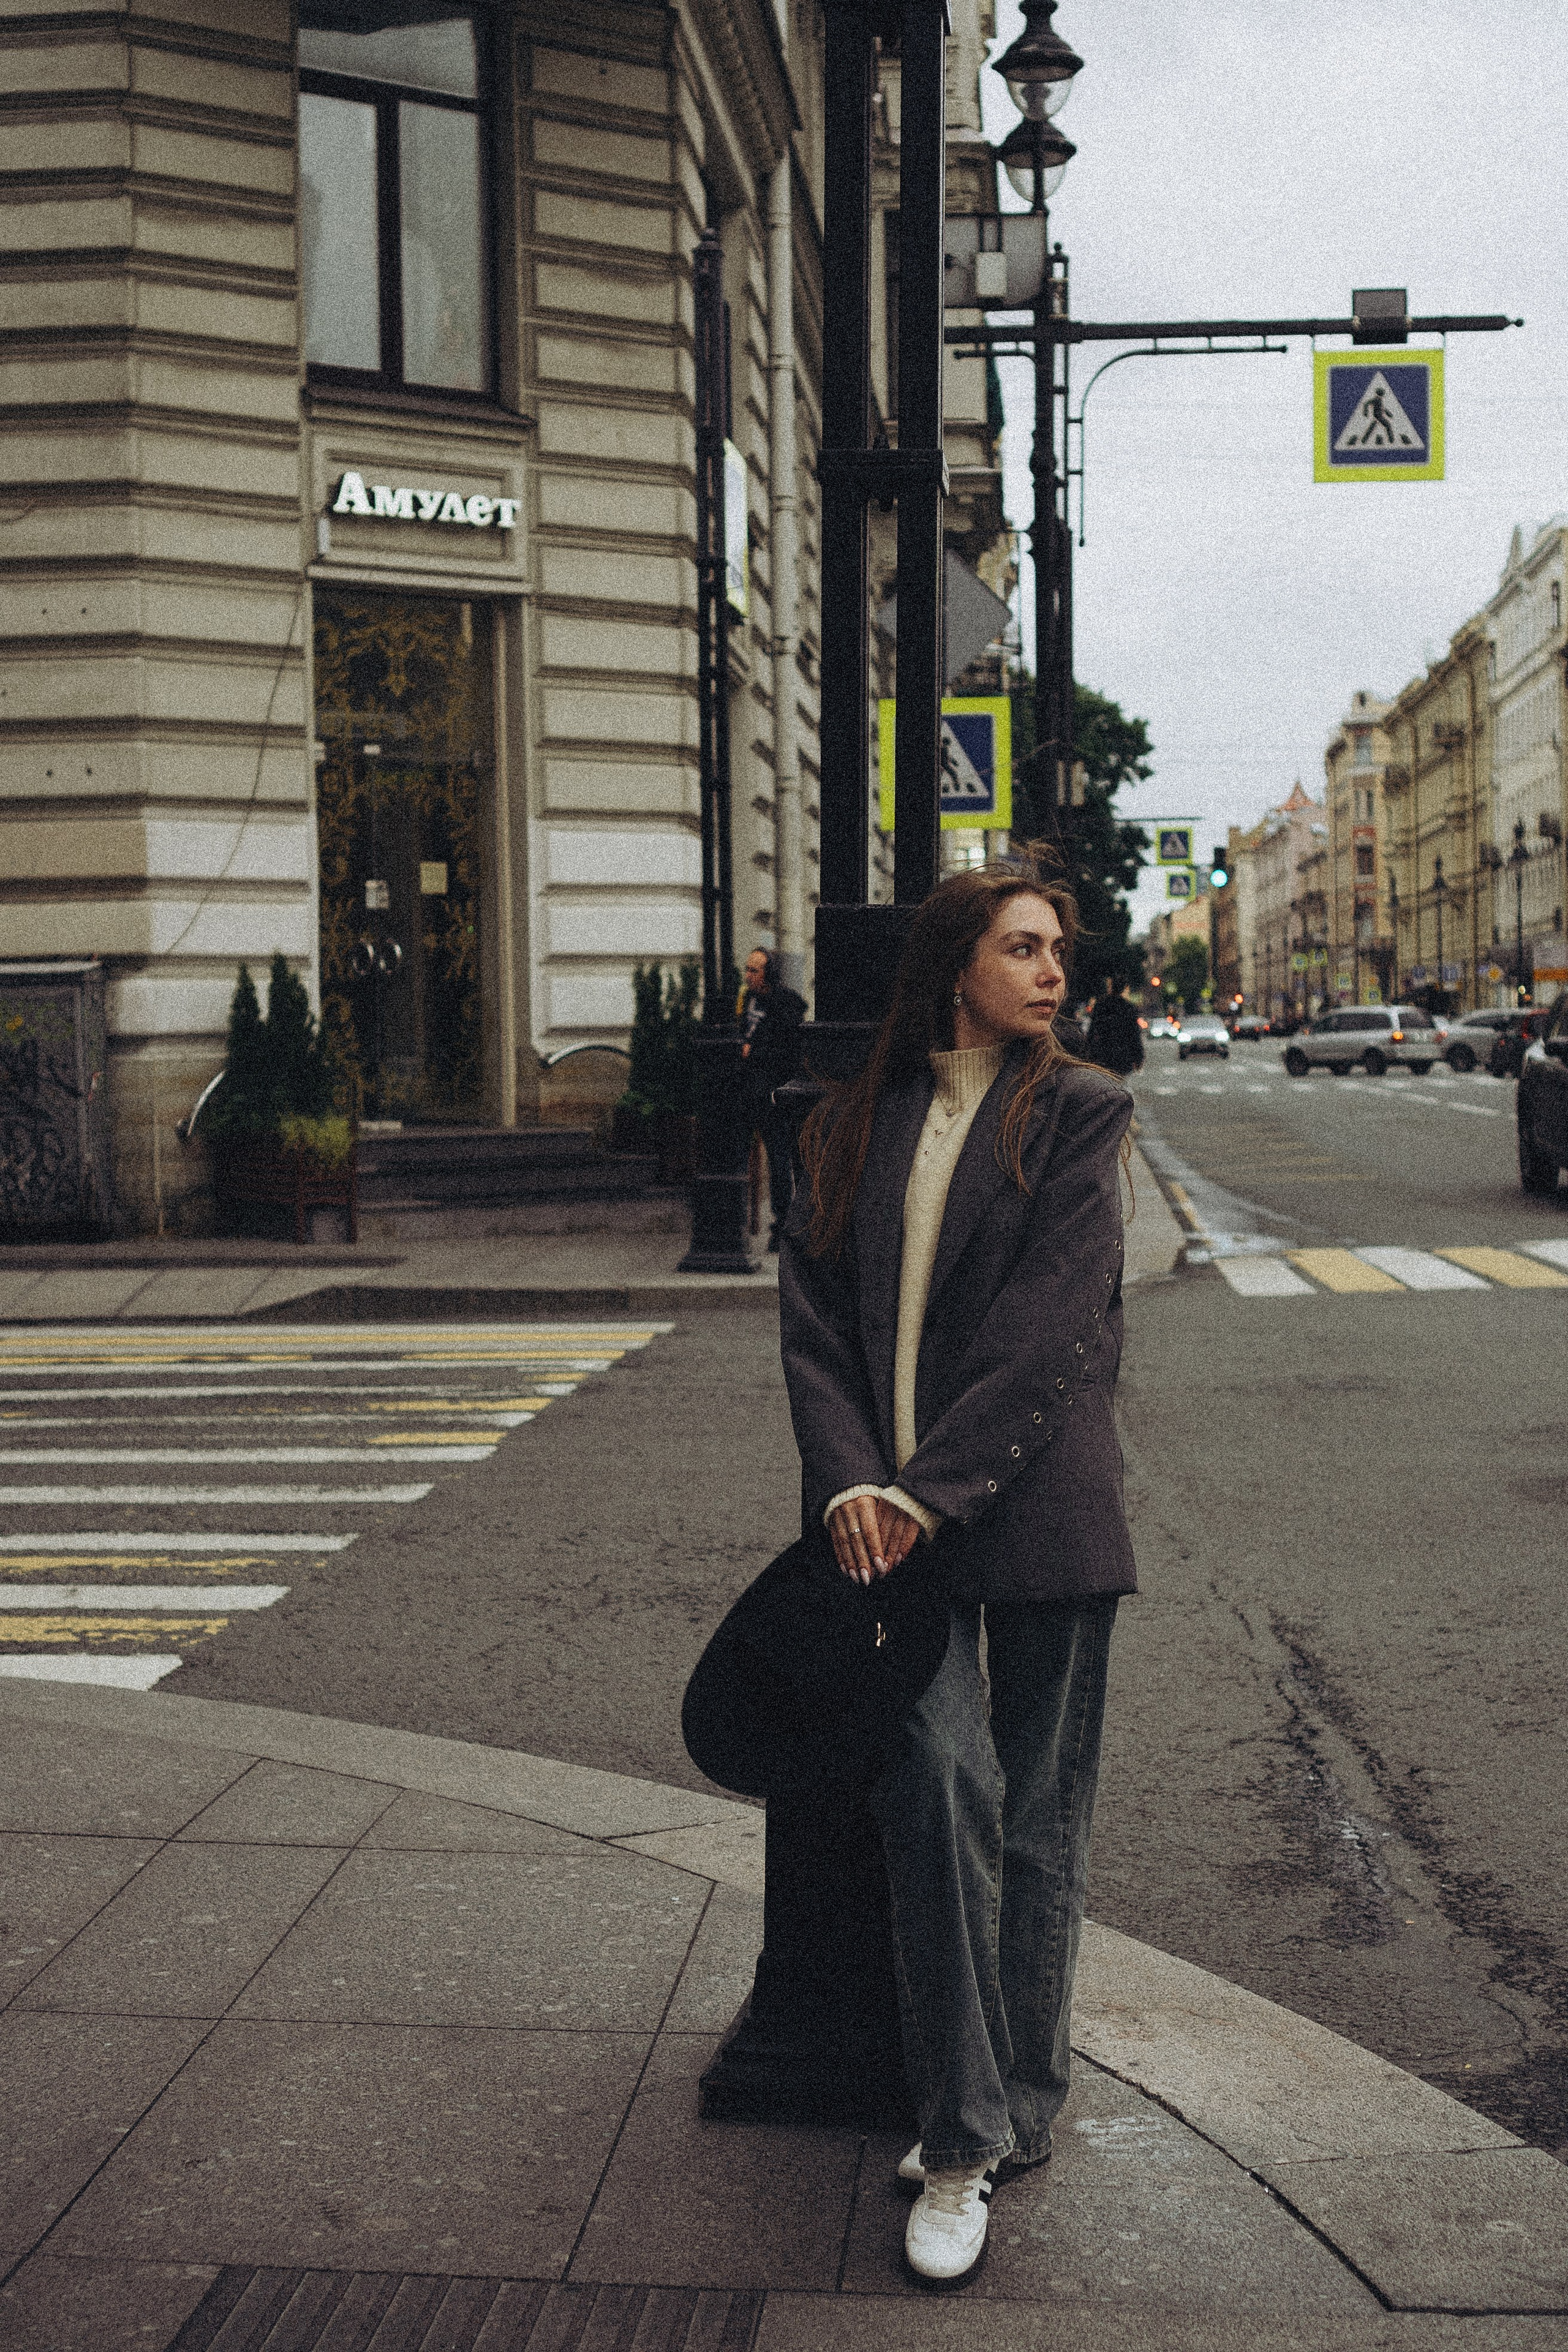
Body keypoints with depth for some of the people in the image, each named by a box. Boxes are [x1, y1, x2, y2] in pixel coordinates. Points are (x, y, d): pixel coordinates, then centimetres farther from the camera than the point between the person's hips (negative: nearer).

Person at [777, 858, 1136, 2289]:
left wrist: (930, 1489, -14)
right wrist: (848, 1484, -10)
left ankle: (1011, 2114, 24)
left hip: (1035, 1512, -1)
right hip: (890, 1513, 2)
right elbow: (814, 1318, 5)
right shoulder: (857, 1126, 10)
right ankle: (965, 2129, -3)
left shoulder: (1079, 1113, 0)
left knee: (1036, 1811, 6)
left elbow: (1051, 1327, -10)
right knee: (939, 1772, -14)